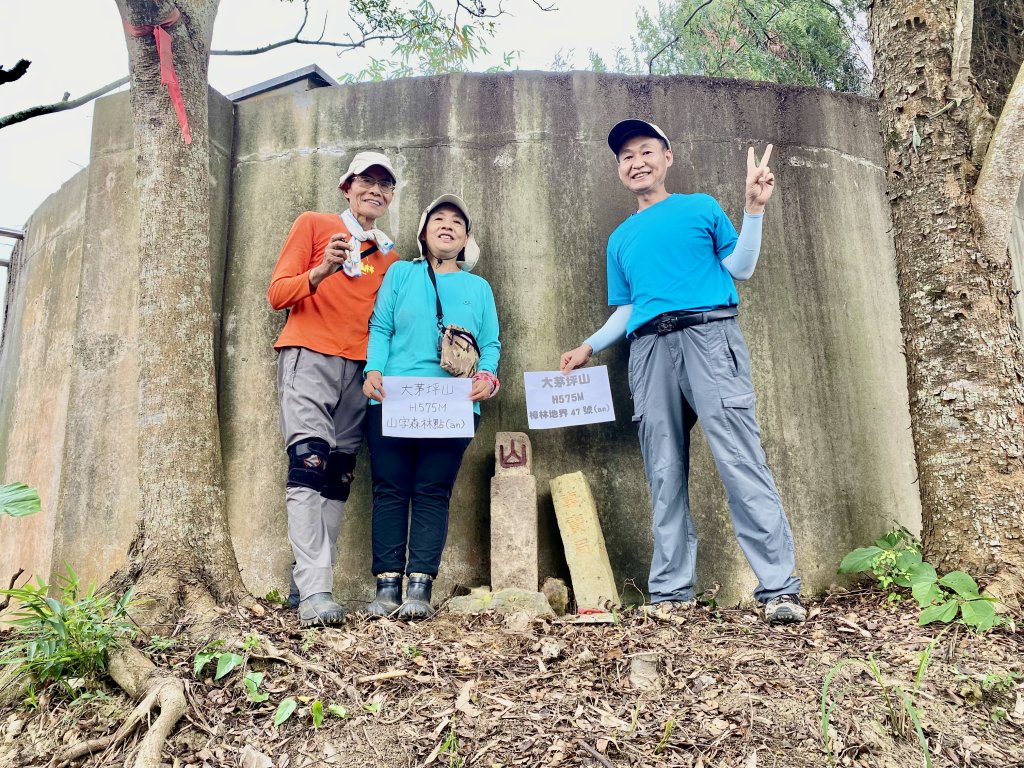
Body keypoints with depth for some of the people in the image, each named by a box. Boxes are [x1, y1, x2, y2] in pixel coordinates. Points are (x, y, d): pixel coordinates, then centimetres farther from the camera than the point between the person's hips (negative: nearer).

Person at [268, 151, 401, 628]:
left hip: (358, 370, 5)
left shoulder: (389, 256, 21)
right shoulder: (314, 224, 8)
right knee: (310, 463, -18)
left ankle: (305, 582, 7)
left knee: (338, 476, 1)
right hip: (308, 359, -5)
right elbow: (278, 294, 1)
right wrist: (322, 271, -16)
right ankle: (314, 592, -21)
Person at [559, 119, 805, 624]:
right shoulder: (620, 238, 26)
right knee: (664, 476, 2)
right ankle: (671, 591, 7)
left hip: (709, 333, -3)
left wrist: (754, 208, 0)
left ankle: (779, 588, -10)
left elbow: (740, 268, 10)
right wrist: (590, 346, 14)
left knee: (740, 461, -13)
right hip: (649, 348, 4)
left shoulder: (701, 207, 16)